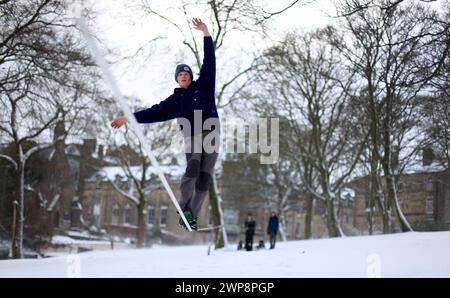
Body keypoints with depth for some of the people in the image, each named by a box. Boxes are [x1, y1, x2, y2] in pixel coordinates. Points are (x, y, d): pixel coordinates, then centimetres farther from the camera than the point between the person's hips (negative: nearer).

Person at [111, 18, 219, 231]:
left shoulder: (204, 86, 14)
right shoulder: (175, 99, 15)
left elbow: (209, 62, 8)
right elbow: (155, 113, 10)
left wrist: (206, 34, -1)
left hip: (212, 135, 1)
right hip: (192, 137, -1)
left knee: (205, 177, -6)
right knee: (192, 168, -26)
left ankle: (192, 215, -4)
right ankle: (185, 208, -20)